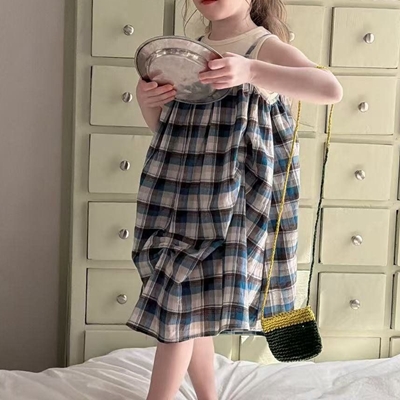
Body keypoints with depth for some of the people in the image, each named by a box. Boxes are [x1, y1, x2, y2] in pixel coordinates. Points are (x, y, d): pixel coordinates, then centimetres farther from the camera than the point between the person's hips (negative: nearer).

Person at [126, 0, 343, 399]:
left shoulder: (265, 47, -7)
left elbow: (331, 89, -26)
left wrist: (250, 71, -37)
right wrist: (146, 102, -5)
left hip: (231, 201, -6)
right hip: (180, 197, 7)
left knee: (182, 305, -5)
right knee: (192, 306, 14)